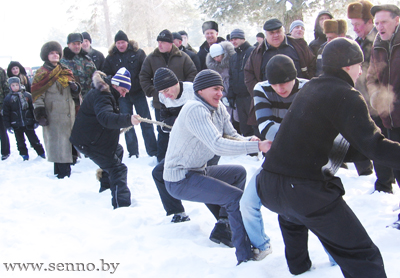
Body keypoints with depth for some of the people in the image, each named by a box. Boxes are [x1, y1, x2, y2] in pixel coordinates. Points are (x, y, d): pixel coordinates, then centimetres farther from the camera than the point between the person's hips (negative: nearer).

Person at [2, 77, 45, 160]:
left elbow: (33, 109, 3)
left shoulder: (27, 95, -1)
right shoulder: (8, 99, 0)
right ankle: (24, 155, 25)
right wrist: (8, 125, -2)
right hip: (16, 125, 1)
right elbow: (6, 114, 4)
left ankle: (41, 153, 19)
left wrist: (35, 121, 0)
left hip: (28, 124, -1)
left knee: (34, 139, 6)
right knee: (20, 141, 11)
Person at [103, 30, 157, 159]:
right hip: (122, 95, 2)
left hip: (138, 93, -2)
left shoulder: (138, 53, -1)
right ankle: (133, 152, 14)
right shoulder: (111, 58, 4)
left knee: (146, 122, 1)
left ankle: (153, 151, 6)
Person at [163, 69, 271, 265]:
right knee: (237, 198, -19)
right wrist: (258, 146, -36)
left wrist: (250, 140, -20)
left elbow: (232, 136, 4)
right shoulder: (195, 110, -23)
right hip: (180, 180, -10)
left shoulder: (218, 109, 6)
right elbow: (218, 146, -33)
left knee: (239, 172, 24)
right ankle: (245, 257, -14)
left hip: (198, 171, 10)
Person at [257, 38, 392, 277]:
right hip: (306, 192, -9)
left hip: (268, 186, 9)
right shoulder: (346, 96, -8)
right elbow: (373, 146, -19)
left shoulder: (309, 89, 17)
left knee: (291, 216, 42)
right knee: (363, 257, -6)